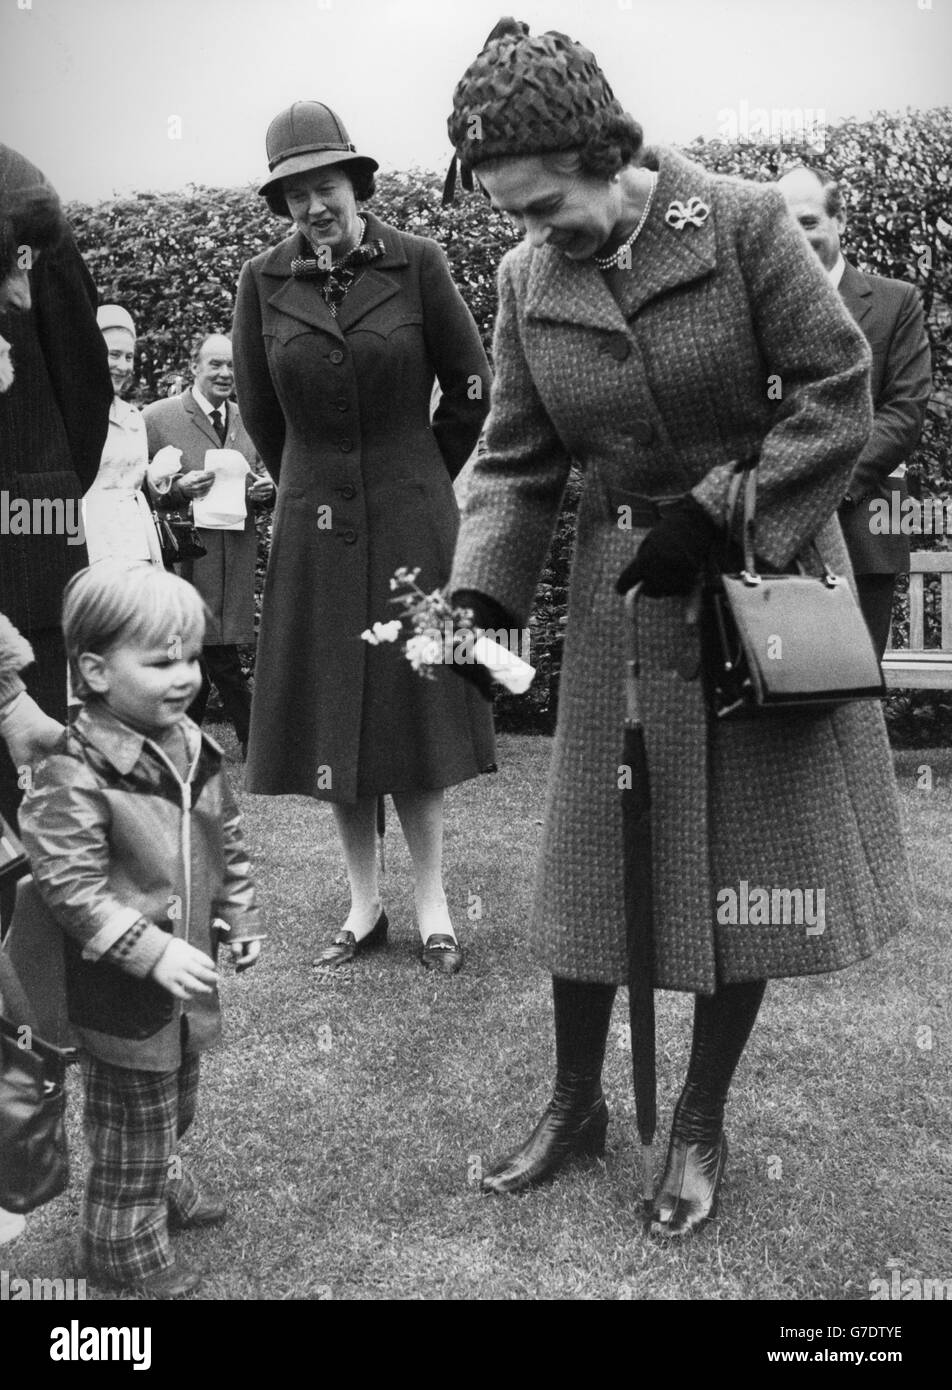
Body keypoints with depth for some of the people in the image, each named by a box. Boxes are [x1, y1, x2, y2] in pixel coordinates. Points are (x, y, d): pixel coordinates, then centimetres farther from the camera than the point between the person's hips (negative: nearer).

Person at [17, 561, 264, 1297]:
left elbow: (227, 841, 12)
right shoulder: (74, 778, -25)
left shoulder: (194, 749, -1)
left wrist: (241, 915, 9)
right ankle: (122, 1237, 30)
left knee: (175, 1104, 27)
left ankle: (162, 1182, 52)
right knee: (131, 1118, 10)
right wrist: (154, 951, -29)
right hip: (122, 989, -7)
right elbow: (72, 891, -26)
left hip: (185, 973, 7)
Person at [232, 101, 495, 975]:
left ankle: (431, 906, 15)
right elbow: (259, 411, 11)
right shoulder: (264, 282, 0)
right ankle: (364, 906, 19)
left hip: (412, 518, -2)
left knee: (415, 706, 3)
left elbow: (472, 388, 2)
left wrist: (422, 477, 9)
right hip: (314, 524, 3)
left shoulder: (416, 264, -6)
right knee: (329, 716, 6)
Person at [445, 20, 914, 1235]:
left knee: (750, 857, 5)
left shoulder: (743, 225, -13)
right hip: (622, 589, 3)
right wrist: (480, 594, -14)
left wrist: (716, 516, -19)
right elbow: (518, 462, 1)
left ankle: (701, 1124, 23)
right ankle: (575, 1103, 26)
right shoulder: (527, 280, -2)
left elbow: (836, 393, -12)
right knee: (594, 852, 7)